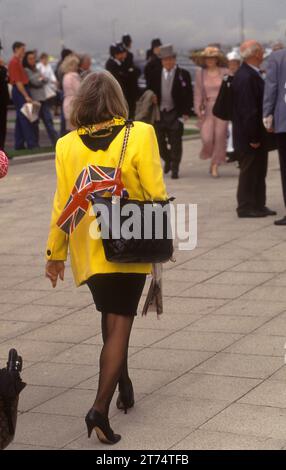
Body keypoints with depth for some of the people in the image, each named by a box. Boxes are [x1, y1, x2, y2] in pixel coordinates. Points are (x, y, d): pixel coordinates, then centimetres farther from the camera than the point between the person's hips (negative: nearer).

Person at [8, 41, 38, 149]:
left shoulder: (18, 62, 17)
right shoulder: (14, 62, -13)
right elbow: (18, 82, -19)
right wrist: (26, 96, -21)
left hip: (21, 90, 10)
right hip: (20, 91, -10)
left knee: (20, 118, 10)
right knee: (25, 117, -9)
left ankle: (19, 144, 12)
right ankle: (31, 143, -10)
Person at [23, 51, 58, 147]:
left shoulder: (36, 70, 19)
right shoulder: (26, 71, -5)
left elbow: (46, 80, 13)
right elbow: (35, 82, -14)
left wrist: (41, 79, -5)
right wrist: (41, 79, 4)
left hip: (43, 99, 7)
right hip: (34, 100, -7)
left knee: (48, 121, 2)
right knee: (34, 123, -2)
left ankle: (56, 141, -1)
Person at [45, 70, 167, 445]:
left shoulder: (67, 145, -3)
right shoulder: (139, 135, -10)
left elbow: (62, 205, 0)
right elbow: (156, 194, -10)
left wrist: (55, 253, 10)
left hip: (88, 249, 3)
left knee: (111, 318, 23)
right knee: (120, 323, 0)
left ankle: (123, 385, 36)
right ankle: (101, 407, -11)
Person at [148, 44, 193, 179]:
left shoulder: (183, 74, -3)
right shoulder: (155, 74, 6)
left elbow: (188, 95, -2)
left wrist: (186, 112, -9)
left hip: (176, 114, -3)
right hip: (159, 112, 3)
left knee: (175, 142, -2)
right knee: (159, 141, 8)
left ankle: (174, 168, 7)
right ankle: (168, 160, 35)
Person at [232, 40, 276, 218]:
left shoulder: (253, 74, 9)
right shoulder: (245, 78, -23)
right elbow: (248, 110, -25)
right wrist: (253, 137, -23)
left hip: (259, 134, 10)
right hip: (250, 136, -10)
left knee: (259, 171, 16)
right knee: (250, 170, 1)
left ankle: (258, 205, 25)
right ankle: (246, 207, 11)